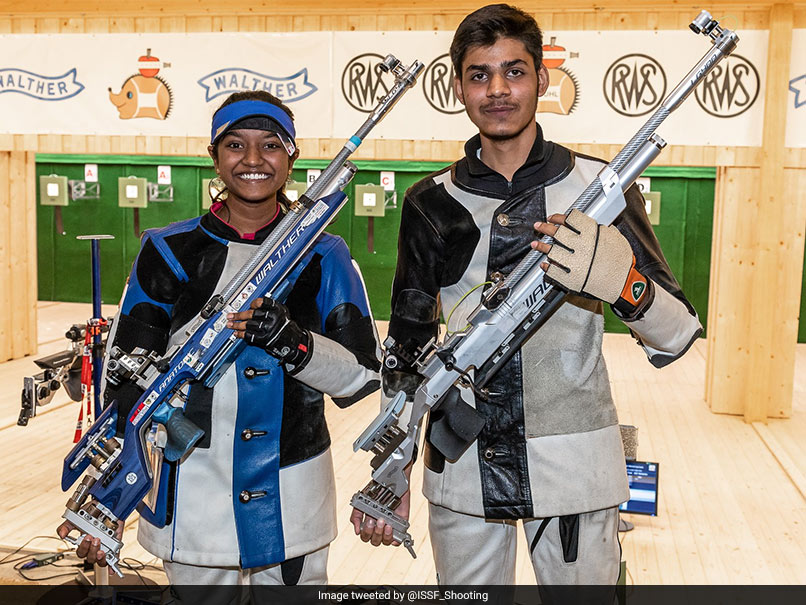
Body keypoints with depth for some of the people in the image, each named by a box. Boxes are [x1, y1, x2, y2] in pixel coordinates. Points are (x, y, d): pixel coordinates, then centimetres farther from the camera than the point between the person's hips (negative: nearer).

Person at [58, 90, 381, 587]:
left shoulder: (324, 257, 0)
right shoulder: (170, 251, 0)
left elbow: (365, 375, -5)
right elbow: (126, 379, 3)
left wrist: (292, 341, -22)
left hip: (292, 502, 1)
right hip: (191, 494, 0)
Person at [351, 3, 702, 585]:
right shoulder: (431, 203, 3)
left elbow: (677, 340, -4)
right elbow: (408, 347, 9)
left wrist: (625, 284, -26)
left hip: (574, 467, -1)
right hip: (460, 467, 2)